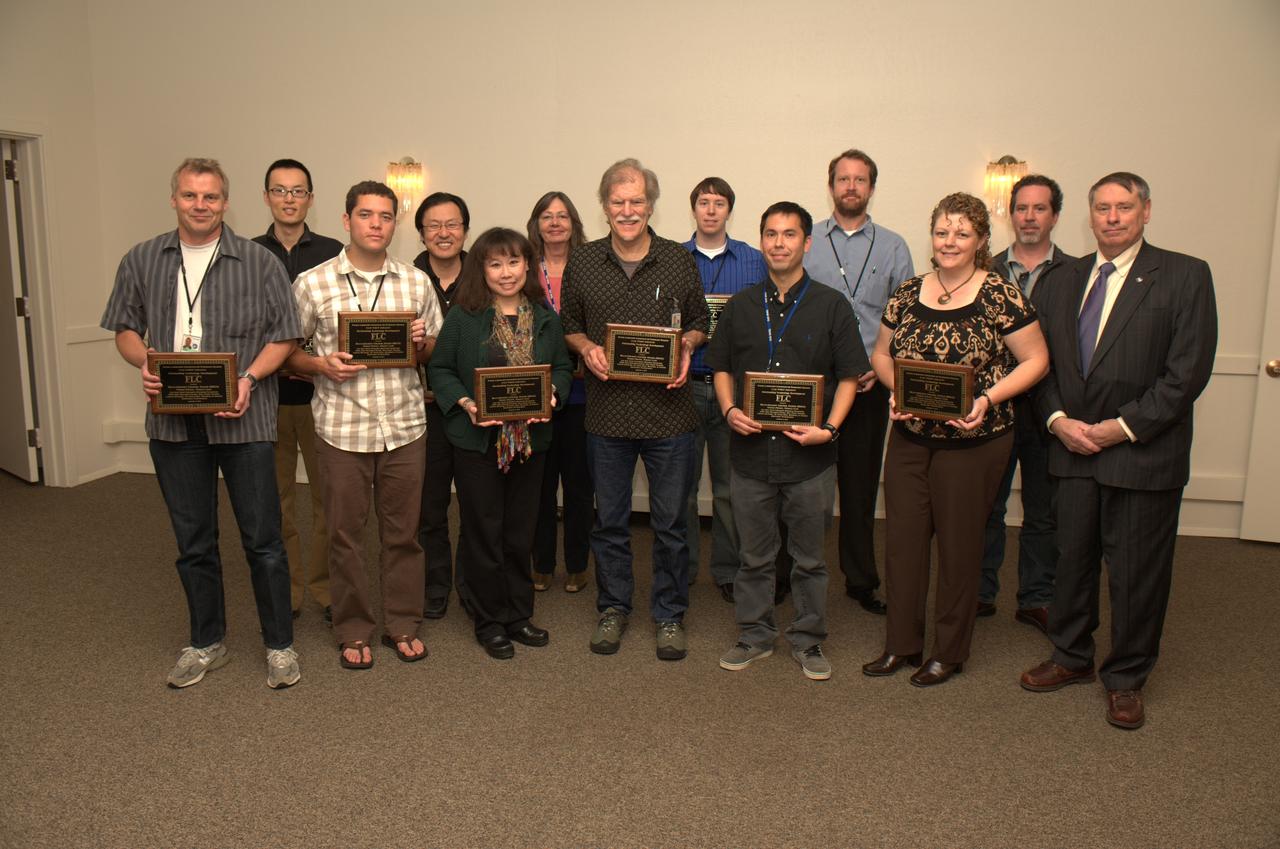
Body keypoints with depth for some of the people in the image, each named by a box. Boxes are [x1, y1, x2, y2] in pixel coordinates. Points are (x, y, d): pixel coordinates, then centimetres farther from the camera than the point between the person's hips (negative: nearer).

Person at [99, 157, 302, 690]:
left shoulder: (258, 262, -2)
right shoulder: (141, 261, 8)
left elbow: (284, 335, -2)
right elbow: (125, 329, 13)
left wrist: (249, 378, -17)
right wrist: (144, 363, -8)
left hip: (242, 420, -3)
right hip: (173, 422, 3)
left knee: (262, 539, 3)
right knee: (193, 541, 14)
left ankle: (279, 645, 19)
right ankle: (206, 644, 31)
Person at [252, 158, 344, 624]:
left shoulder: (332, 253, 3)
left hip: (322, 392, -1)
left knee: (330, 495, 3)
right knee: (275, 498, 8)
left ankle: (325, 588, 17)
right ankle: (284, 592, 21)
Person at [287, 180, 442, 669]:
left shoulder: (416, 283, 7)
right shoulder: (313, 284, -1)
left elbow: (436, 351, 14)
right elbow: (287, 352, 6)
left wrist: (422, 342, -8)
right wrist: (323, 366, -13)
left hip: (404, 425, 2)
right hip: (342, 429, -1)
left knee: (402, 532, 10)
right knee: (346, 534, 8)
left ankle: (403, 625, 26)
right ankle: (353, 631, 24)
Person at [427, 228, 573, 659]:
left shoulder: (545, 318, 6)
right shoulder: (463, 316, -4)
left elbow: (562, 368, 11)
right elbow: (440, 369, -2)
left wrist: (551, 394, -9)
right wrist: (466, 403, -17)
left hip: (529, 440, 3)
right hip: (478, 440, -3)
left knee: (521, 533, 12)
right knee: (483, 533, 5)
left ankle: (517, 615, 28)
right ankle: (489, 622, 20)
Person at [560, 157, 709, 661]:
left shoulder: (679, 261, 3)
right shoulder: (582, 264, 5)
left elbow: (699, 323, 11)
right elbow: (569, 326, 13)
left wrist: (686, 348, -9)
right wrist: (586, 347, -8)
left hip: (669, 412, -1)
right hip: (607, 411, 1)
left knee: (670, 521, 7)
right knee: (609, 520, 12)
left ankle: (669, 614, 25)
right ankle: (613, 608, 30)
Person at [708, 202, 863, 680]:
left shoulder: (831, 306, 1)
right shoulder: (740, 306, 8)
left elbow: (849, 376, 1)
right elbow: (722, 368, 13)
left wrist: (829, 428, -13)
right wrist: (729, 411, -5)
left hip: (810, 456, -2)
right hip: (751, 450, 2)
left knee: (809, 556, 10)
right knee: (754, 554, 12)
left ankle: (808, 641, 26)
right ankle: (755, 635, 28)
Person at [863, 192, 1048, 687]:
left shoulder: (1000, 295, -8)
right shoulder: (908, 293, 5)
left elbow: (1035, 361, -6)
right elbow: (882, 353, 13)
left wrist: (988, 398, -19)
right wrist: (895, 389, -7)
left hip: (972, 441, -4)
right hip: (910, 437, 4)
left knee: (958, 544, 8)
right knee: (901, 539, 9)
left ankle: (949, 652, 25)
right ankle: (901, 643, 26)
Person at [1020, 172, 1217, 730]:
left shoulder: (1184, 276, -4)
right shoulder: (1059, 281, 10)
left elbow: (1189, 371, -11)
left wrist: (1124, 426, -14)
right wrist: (1058, 420, -5)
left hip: (1144, 454, -4)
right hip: (1073, 449, 4)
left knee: (1136, 572, 6)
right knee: (1072, 558, 14)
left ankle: (1126, 679, 24)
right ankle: (1071, 657, 33)